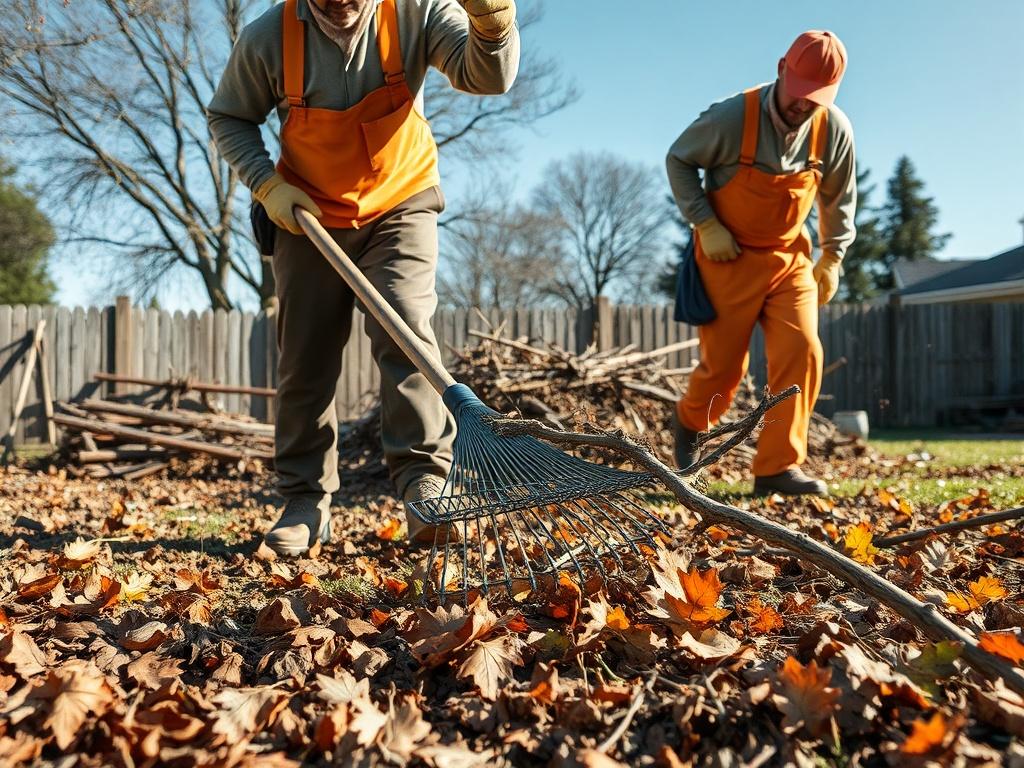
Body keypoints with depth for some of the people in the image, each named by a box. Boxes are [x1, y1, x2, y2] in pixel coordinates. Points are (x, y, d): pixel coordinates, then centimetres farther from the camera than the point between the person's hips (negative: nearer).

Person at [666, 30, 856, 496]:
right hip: (729, 256, -3)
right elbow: (679, 161, -5)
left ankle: (778, 467, -7)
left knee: (802, 351, -13)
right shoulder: (732, 117, -19)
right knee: (724, 365, 2)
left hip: (790, 257, 3)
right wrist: (706, 225, -14)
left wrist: (832, 257, 9)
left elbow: (838, 197, 10)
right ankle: (689, 421, 36)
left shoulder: (834, 130, -8)